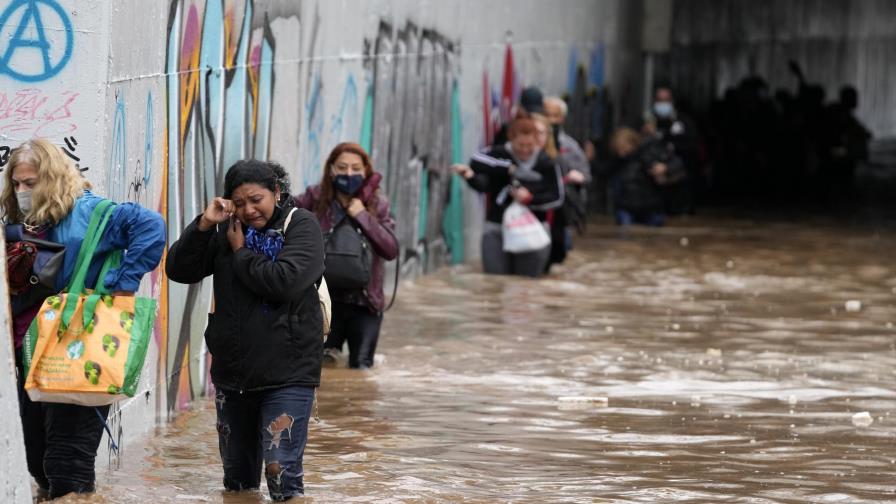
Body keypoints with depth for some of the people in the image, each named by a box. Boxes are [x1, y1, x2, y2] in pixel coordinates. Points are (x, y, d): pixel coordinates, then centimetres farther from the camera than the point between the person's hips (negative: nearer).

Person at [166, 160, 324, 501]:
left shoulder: (301, 226, -6)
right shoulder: (225, 231, 8)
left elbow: (285, 281, -22)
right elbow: (178, 270, 0)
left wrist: (241, 253, -10)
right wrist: (204, 225, -12)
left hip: (287, 374, -5)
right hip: (232, 372, 5)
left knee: (282, 474, -15)